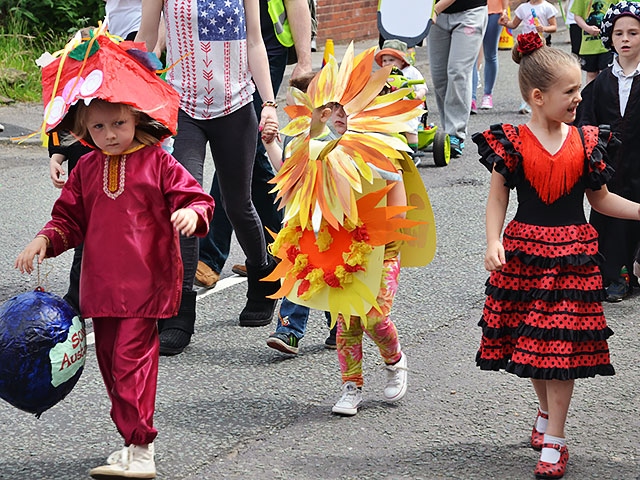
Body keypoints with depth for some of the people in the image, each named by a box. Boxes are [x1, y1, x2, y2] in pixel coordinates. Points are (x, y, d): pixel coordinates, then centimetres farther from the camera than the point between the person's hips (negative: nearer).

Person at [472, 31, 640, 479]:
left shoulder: (587, 143, 1)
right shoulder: (512, 144, -5)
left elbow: (600, 198, 11)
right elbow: (498, 198, 0)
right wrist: (493, 242, -14)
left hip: (572, 254, 0)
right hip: (524, 253, 0)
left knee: (563, 343, -2)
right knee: (529, 339, 8)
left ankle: (554, 440, 4)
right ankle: (546, 412, 34)